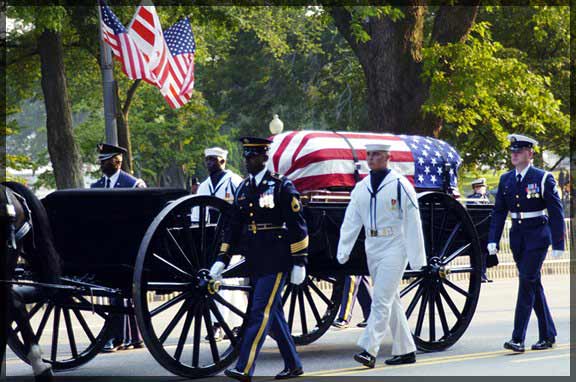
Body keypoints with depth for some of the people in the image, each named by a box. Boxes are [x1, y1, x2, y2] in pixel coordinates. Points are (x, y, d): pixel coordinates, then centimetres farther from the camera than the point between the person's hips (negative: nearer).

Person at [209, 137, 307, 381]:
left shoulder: (282, 186, -7)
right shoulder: (243, 189, 12)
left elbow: (297, 226, -7)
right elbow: (234, 226, 15)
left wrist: (299, 262, -10)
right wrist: (222, 259, 8)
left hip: (276, 261, -7)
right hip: (254, 263, 7)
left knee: (260, 312, -10)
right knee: (273, 314, 12)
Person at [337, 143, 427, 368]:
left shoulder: (400, 185, -7)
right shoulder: (361, 188, 10)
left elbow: (412, 223, -8)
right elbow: (351, 221, 7)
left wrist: (417, 259, -12)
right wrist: (343, 251, -4)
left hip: (394, 249, -7)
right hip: (372, 250, 7)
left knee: (382, 300, -13)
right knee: (391, 302, 11)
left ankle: (369, 350, -18)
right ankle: (405, 351, 19)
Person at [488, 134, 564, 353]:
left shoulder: (543, 179, -8)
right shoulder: (506, 180, 7)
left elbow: (556, 213, -7)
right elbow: (498, 212, 8)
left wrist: (558, 244, -10)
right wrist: (493, 240, -2)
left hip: (537, 236, -6)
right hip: (517, 237, 6)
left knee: (527, 282, -13)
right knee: (533, 285, 11)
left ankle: (518, 338, -14)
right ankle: (548, 335, 20)